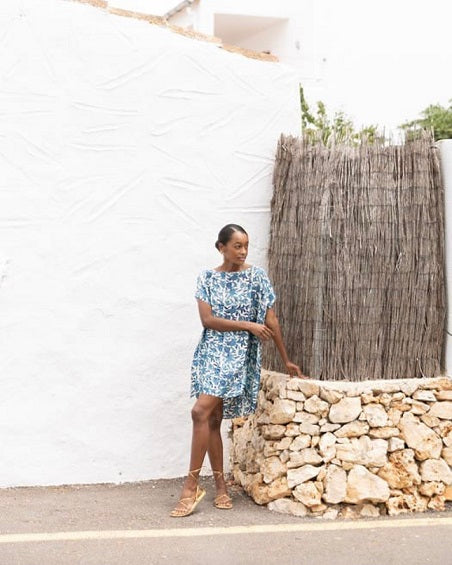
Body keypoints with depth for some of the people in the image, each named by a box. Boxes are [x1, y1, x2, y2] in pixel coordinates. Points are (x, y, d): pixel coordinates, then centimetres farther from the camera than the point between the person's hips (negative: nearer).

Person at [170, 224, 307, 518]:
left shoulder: (257, 276, -1)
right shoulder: (207, 278, 4)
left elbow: (271, 320, 2)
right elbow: (208, 320, -5)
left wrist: (286, 360, 5)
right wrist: (247, 325, -13)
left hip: (239, 355, -4)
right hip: (211, 352, 4)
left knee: (202, 412, -17)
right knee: (212, 419, 4)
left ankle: (192, 485, -8)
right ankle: (221, 486, 16)